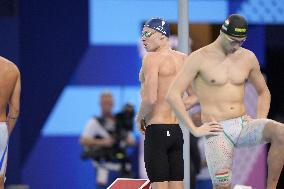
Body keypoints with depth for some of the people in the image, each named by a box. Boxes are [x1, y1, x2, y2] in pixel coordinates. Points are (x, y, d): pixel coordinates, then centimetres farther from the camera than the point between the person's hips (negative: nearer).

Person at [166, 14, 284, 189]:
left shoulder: (248, 58, 10)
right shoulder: (200, 58, -4)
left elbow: (263, 92, 25)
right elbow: (172, 95, -7)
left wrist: (260, 122, 8)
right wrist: (194, 129, -10)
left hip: (244, 124, 3)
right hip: (218, 131, -3)